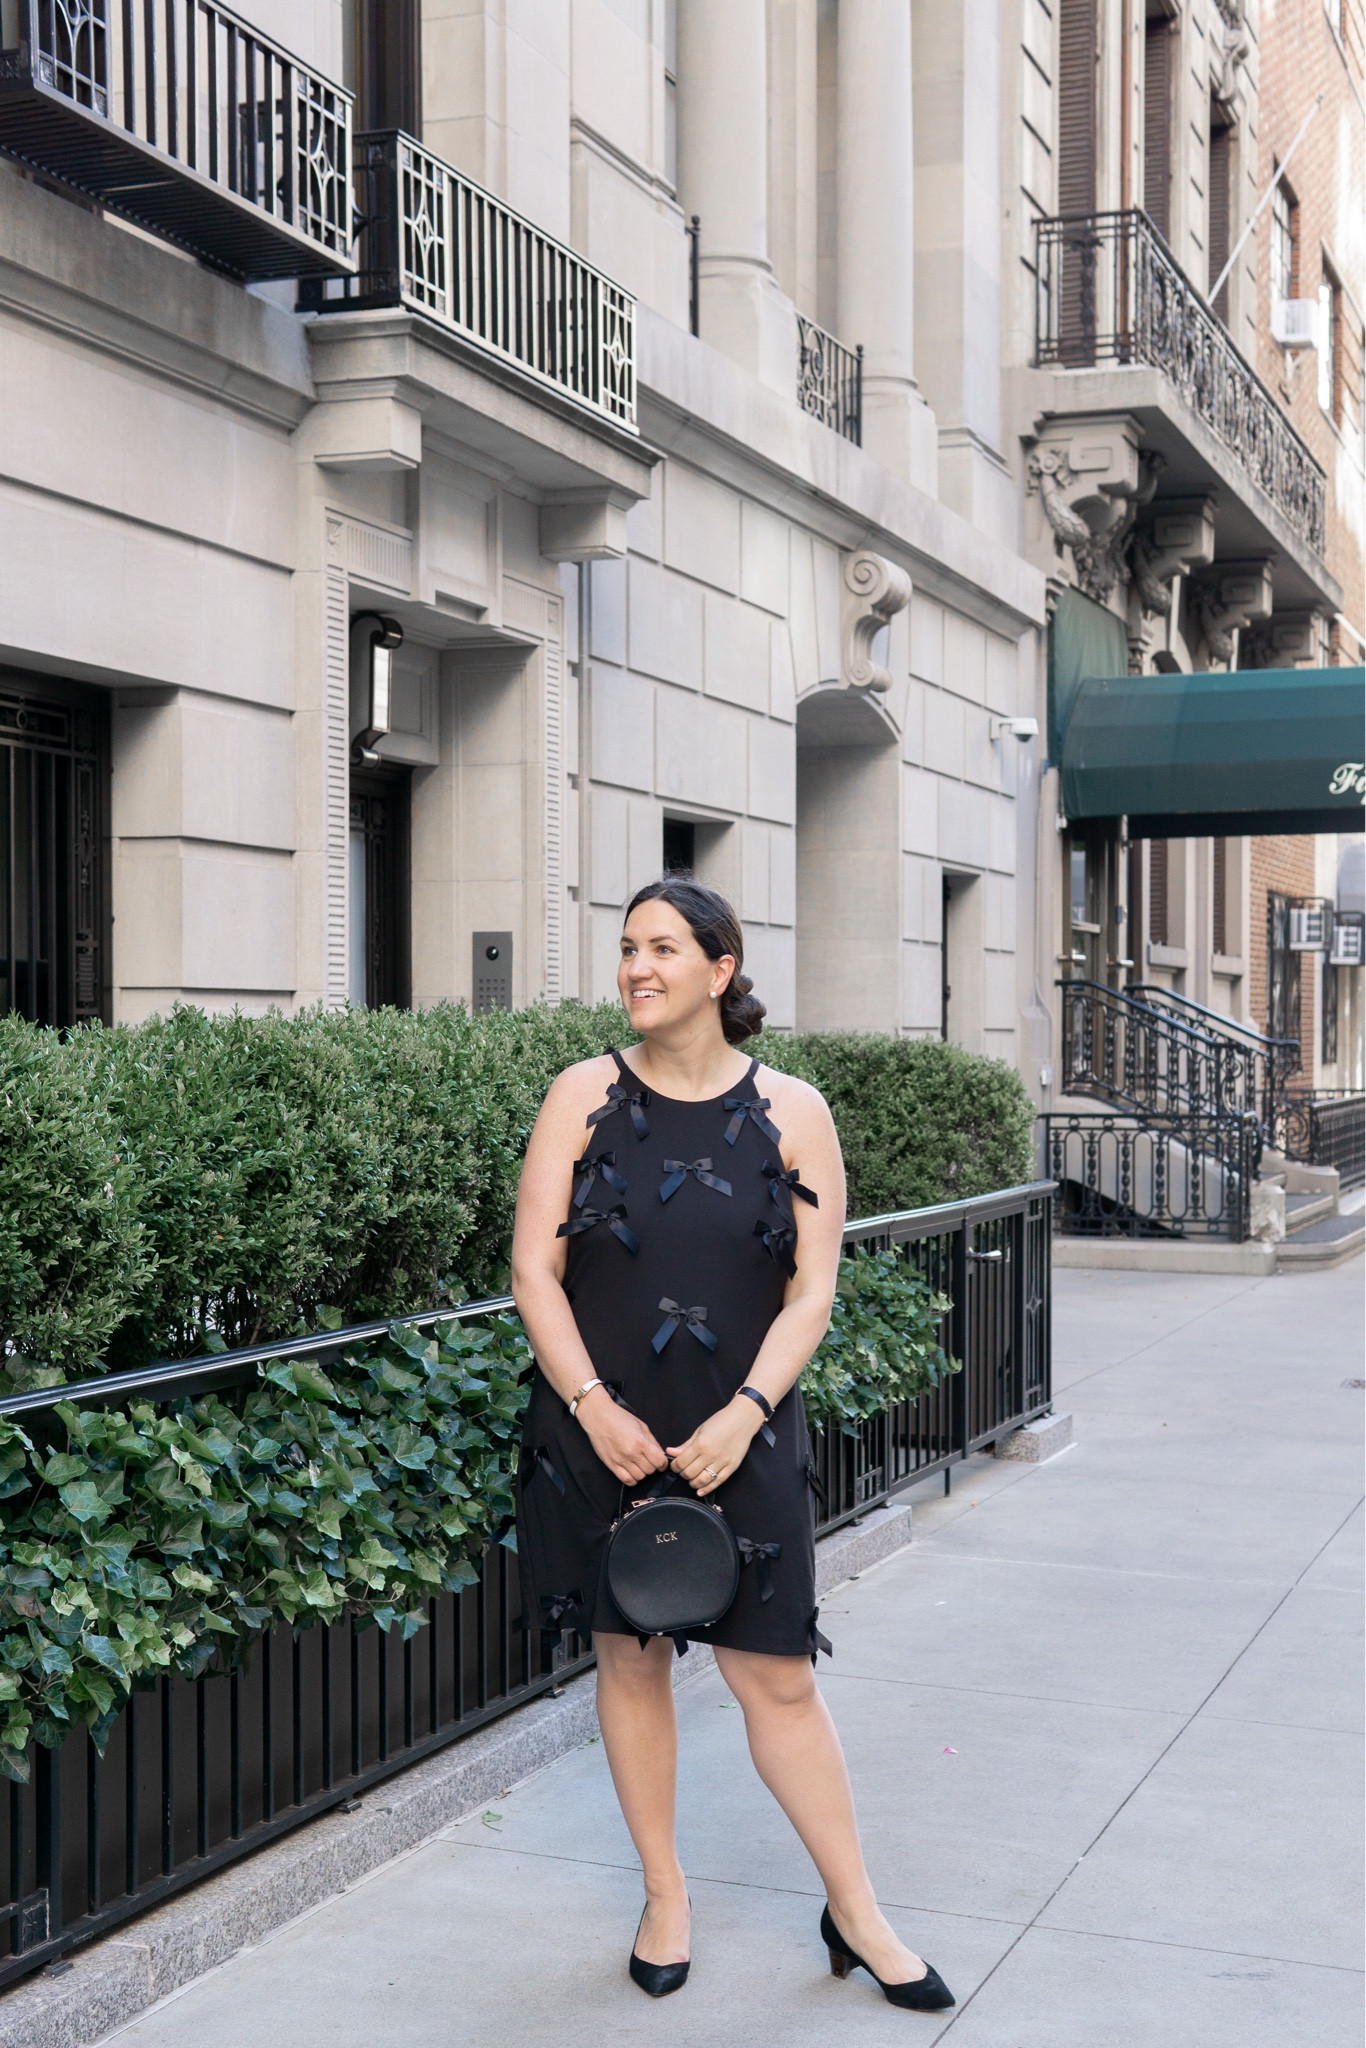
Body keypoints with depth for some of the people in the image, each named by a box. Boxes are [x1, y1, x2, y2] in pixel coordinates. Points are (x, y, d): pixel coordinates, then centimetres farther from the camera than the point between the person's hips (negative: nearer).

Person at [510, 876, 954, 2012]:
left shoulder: (791, 1112, 0)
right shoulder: (586, 1095, 0)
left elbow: (811, 1292, -2)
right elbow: (535, 1270, -2)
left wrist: (742, 1416, -14)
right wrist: (595, 1407, -13)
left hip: (741, 1438, -1)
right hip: (600, 1430, 1)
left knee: (777, 1674, 2)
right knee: (630, 1658, 10)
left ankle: (856, 1915, 18)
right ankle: (665, 1898, 27)